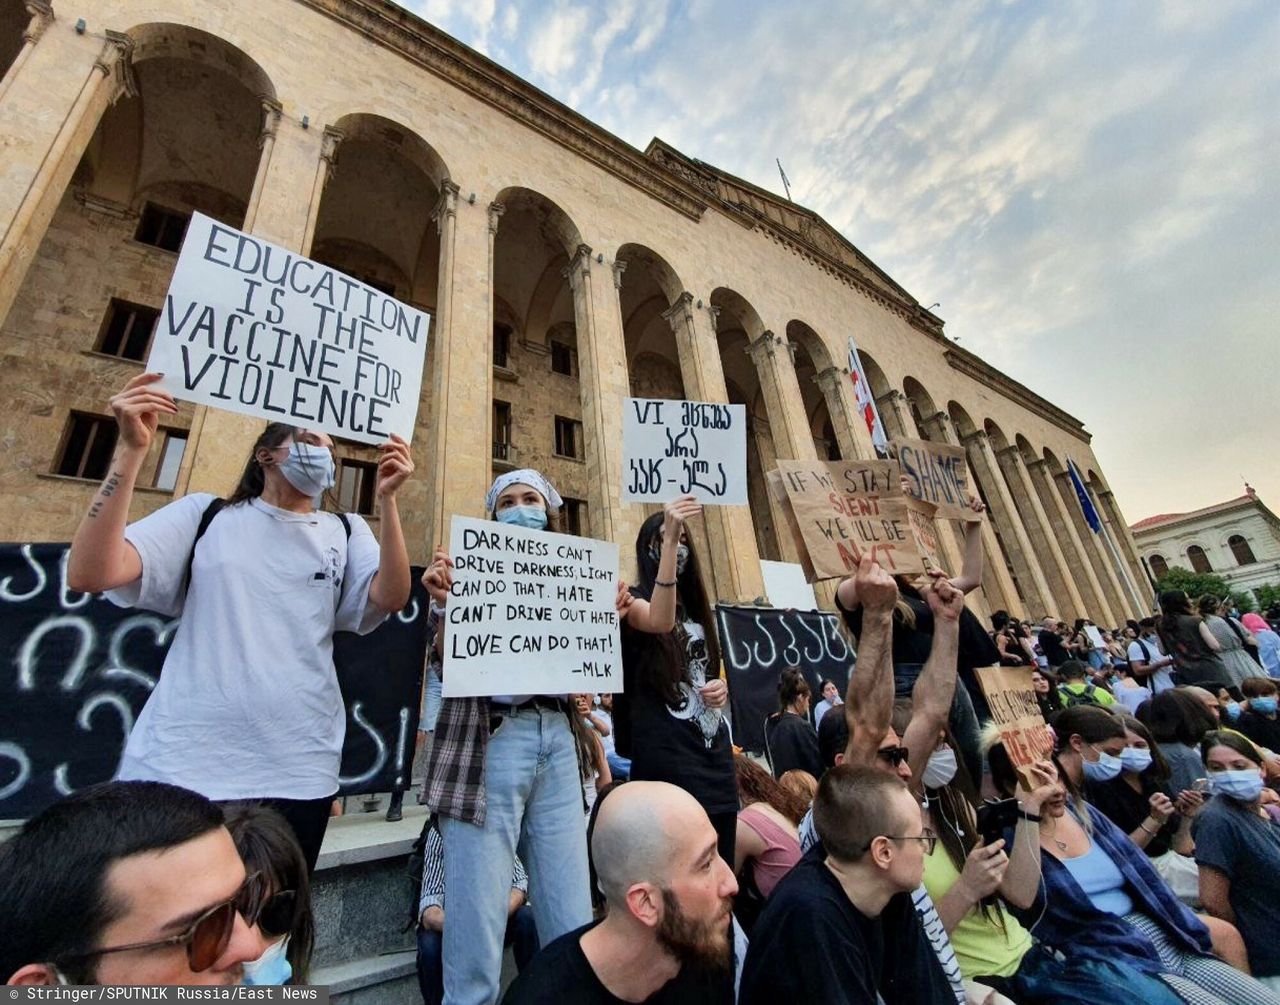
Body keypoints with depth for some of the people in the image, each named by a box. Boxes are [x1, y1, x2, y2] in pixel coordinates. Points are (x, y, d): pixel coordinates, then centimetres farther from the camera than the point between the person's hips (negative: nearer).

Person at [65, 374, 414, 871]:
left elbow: (391, 597, -9)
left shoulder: (346, 531, 6)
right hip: (179, 762, -1)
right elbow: (88, 574, -7)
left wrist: (386, 498, -18)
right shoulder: (204, 513, 5)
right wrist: (132, 449, -14)